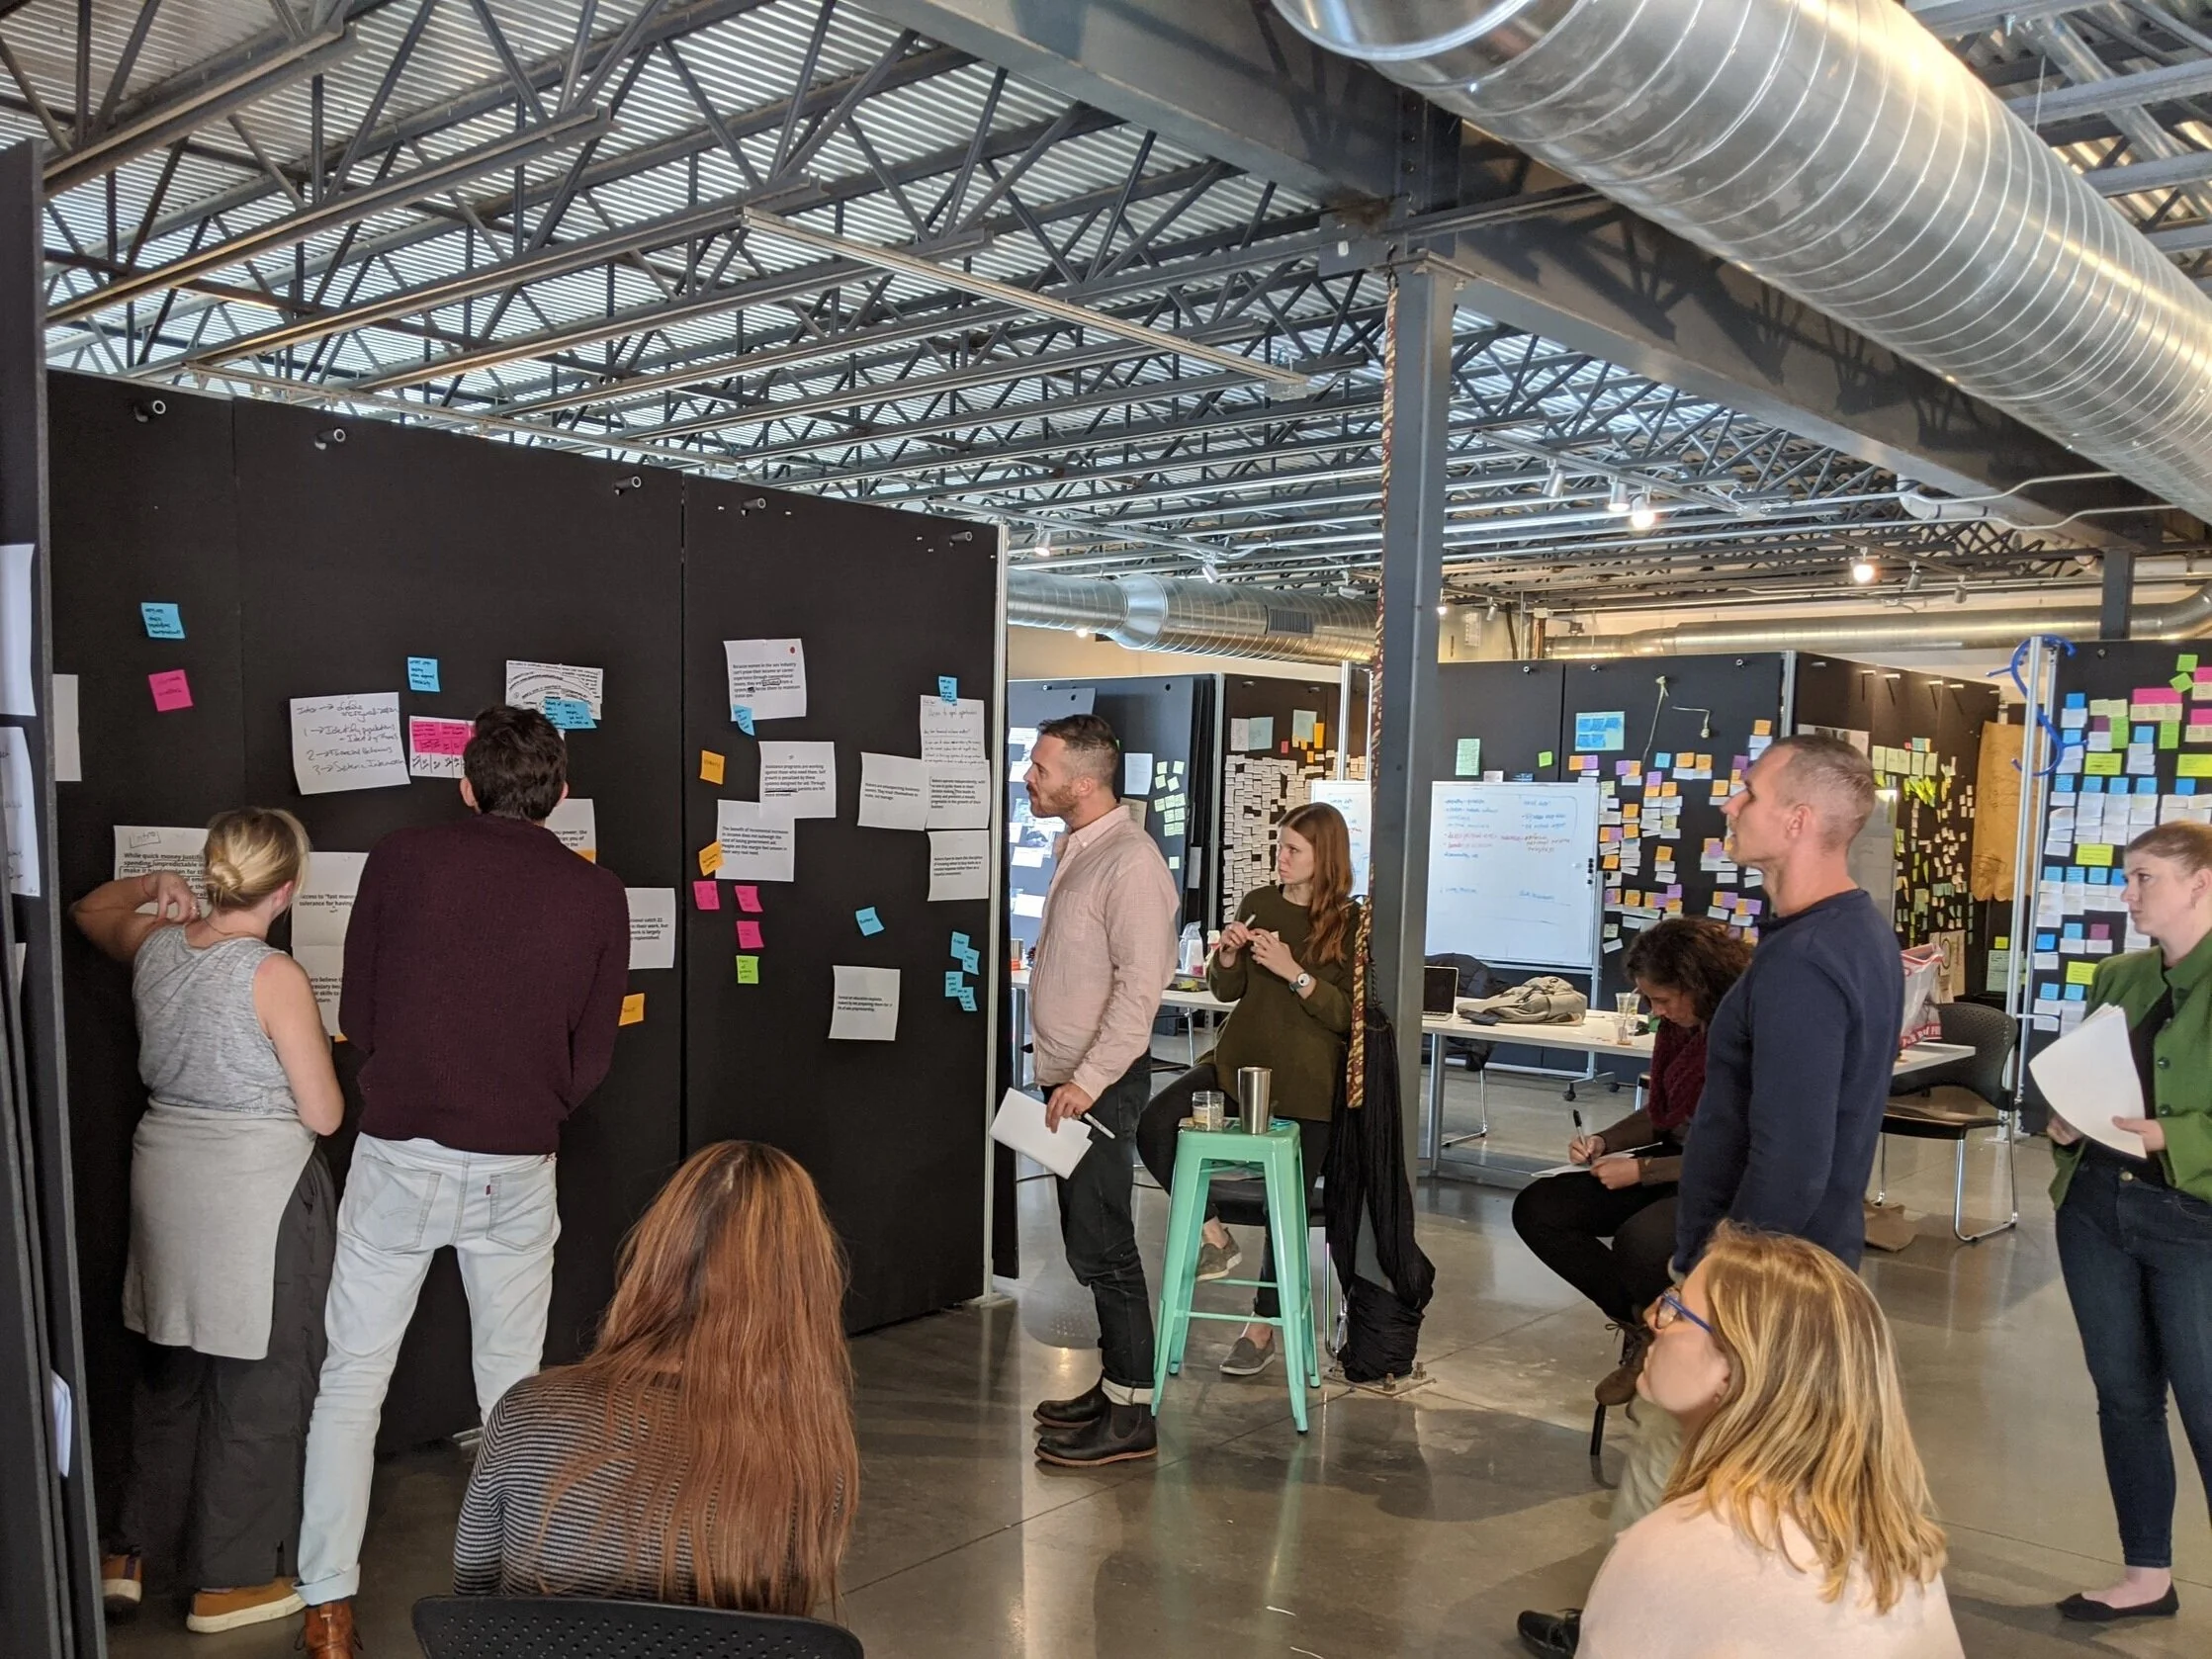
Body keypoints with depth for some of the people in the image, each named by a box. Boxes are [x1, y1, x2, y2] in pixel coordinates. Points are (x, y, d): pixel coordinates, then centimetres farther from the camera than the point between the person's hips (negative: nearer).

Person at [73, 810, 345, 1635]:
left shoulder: (154, 945, 0)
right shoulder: (275, 976, -19)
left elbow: (87, 909, 26)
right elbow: (324, 1115, -13)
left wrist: (153, 885, 21)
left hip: (167, 1176, 7)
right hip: (258, 1186, -7)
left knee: (172, 1372, 22)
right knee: (257, 1385, 8)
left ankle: (131, 1552, 31)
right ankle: (231, 1581, 20)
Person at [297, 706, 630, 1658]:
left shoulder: (400, 860, -4)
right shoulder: (597, 897, -3)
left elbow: (357, 1019, 3)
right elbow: (590, 1061, 1)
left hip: (396, 1156, 0)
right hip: (516, 1170, 1)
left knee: (351, 1382, 13)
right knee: (512, 1389, 15)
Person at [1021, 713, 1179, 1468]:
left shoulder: (1130, 862, -17)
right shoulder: (1074, 848, 12)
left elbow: (1140, 987, -22)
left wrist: (1088, 1081, -22)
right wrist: (1061, 1072, 14)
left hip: (1101, 1084, -9)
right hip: (1068, 1077, 9)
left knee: (1101, 1247, -4)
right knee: (1088, 1241, 15)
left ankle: (1130, 1417, 5)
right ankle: (1114, 1382, 27)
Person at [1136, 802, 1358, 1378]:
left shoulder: (1350, 923, -7)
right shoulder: (1259, 904, 6)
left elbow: (1350, 1015, -12)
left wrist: (1294, 972, -22)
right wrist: (1228, 954, -9)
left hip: (1304, 1081, -4)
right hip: (1239, 1059, 4)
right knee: (1155, 1126, -21)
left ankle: (1263, 1327, 24)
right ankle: (1215, 1237, -1)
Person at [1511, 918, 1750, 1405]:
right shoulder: (1679, 1026, 4)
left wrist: (1642, 1170, -20)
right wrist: (1602, 1142, -2)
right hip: (1672, 1167, 9)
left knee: (1639, 1242, -37)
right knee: (1537, 1208, -4)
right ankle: (1642, 1326, 5)